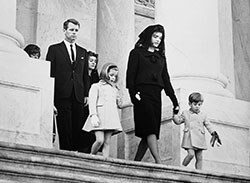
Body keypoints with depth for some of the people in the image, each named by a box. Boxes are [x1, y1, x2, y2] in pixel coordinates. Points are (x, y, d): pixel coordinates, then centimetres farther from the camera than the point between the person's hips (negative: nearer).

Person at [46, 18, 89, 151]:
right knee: (65, 129, -8)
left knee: (77, 129, -2)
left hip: (78, 96, 3)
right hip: (62, 95, -3)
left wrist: (86, 94, 7)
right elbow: (49, 73, 3)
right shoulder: (54, 49, 8)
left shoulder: (83, 52, 19)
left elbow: (85, 75, 18)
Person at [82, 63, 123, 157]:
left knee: (107, 142, -1)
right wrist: (93, 115, -17)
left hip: (111, 117, 5)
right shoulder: (96, 86, 7)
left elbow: (119, 105, 27)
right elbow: (92, 101, -4)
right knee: (100, 140, -16)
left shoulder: (115, 89, 25)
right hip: (99, 116, -5)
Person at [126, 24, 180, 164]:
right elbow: (130, 75, 0)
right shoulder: (137, 53, 9)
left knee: (149, 132, -2)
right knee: (150, 128, -19)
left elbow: (166, 80, 21)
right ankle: (159, 162, -30)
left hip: (156, 95, 6)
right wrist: (133, 93, -16)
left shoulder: (161, 57, 23)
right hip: (143, 93, -6)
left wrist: (175, 101, 13)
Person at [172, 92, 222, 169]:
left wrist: (214, 134, 5)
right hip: (190, 138, -3)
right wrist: (175, 114, 0)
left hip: (199, 139, 3)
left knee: (199, 158, 2)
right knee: (191, 154, -20)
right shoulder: (185, 114, 10)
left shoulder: (203, 116, 13)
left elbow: (208, 125, 15)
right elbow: (178, 121, 16)